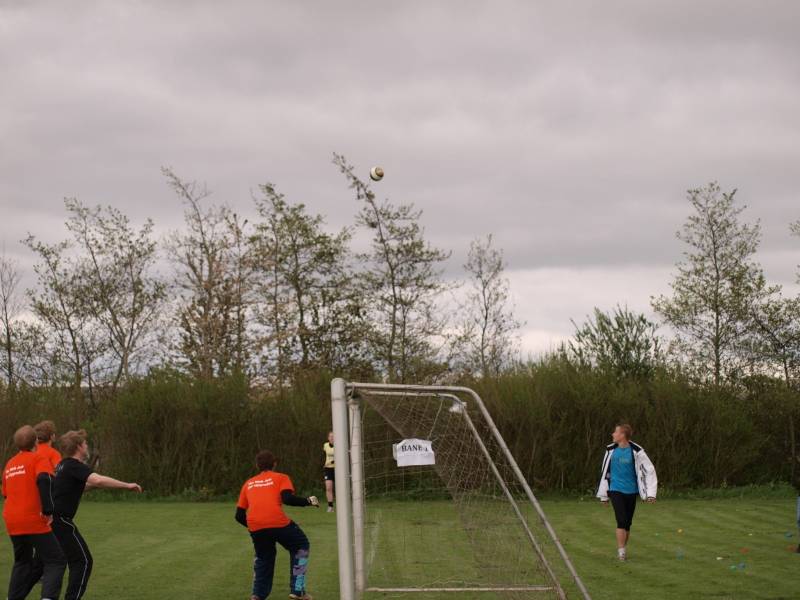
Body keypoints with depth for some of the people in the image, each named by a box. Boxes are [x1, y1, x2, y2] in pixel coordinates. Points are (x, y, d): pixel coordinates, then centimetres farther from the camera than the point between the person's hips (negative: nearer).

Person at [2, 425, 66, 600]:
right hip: (35, 521, -6)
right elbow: (43, 480, -23)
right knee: (56, 561, -2)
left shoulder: (9, 464, 16)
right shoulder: (38, 459, -4)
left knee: (22, 562, 22)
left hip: (12, 522, 6)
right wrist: (48, 510, -22)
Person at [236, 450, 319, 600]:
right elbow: (288, 499, -5)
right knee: (301, 546, 20)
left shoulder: (248, 483, 26)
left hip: (255, 526, 4)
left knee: (263, 556, 30)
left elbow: (239, 515, 22)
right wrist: (309, 501, 9)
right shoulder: (281, 478, 15)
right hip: (278, 523, -4)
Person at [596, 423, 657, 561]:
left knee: (627, 522, 8)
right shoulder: (611, 450, 2)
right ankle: (621, 552, -12)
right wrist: (603, 495, 13)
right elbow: (605, 471, 11)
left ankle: (623, 549, 23)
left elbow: (649, 470, -4)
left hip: (631, 491, 0)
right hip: (616, 490, 0)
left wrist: (650, 493, -11)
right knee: (621, 520, -13)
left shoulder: (636, 451, -7)